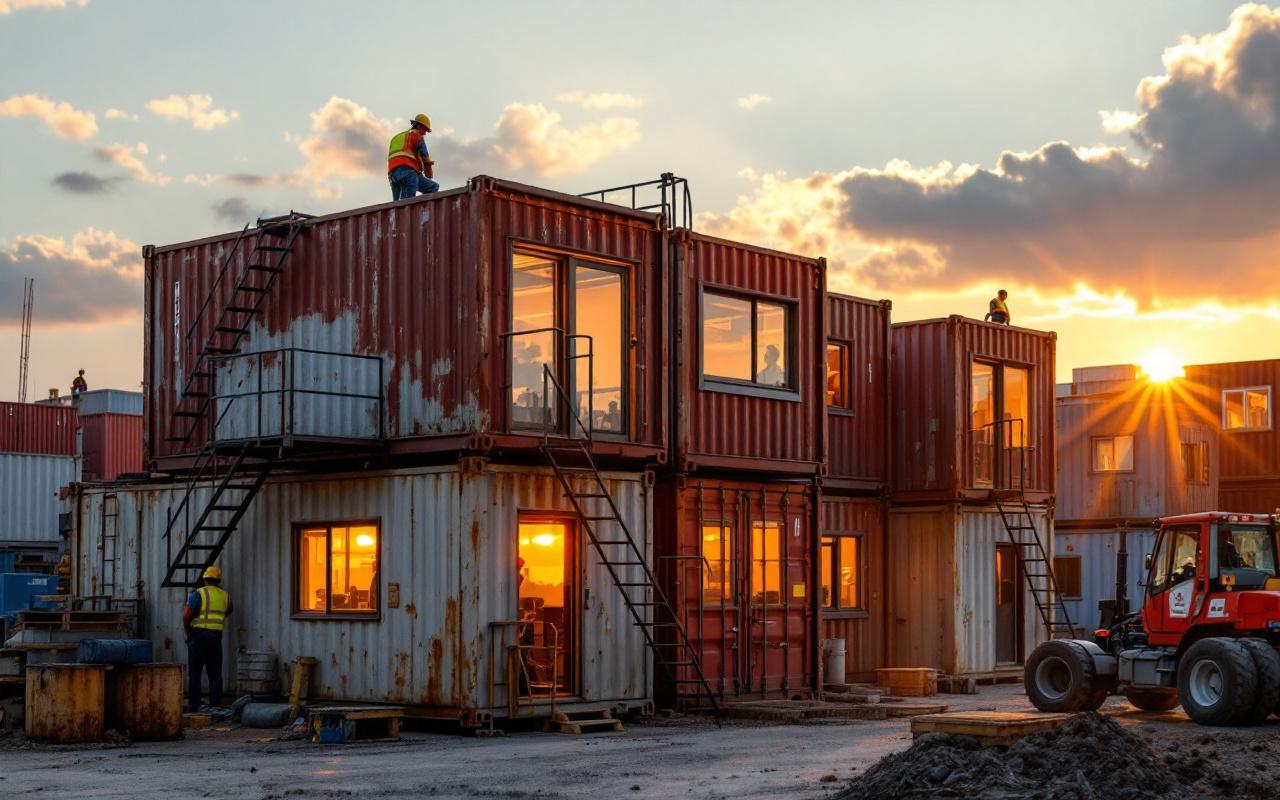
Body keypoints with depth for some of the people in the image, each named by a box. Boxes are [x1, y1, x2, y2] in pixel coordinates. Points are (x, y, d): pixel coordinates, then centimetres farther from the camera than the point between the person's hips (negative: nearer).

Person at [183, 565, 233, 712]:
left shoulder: (198, 594, -6)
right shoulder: (224, 596, 9)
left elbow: (186, 616, -14)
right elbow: (228, 612, 29)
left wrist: (187, 628, 6)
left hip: (199, 635, -4)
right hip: (216, 636, 4)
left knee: (194, 673, 1)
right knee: (215, 674, 7)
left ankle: (193, 705, -2)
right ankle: (216, 705, 5)